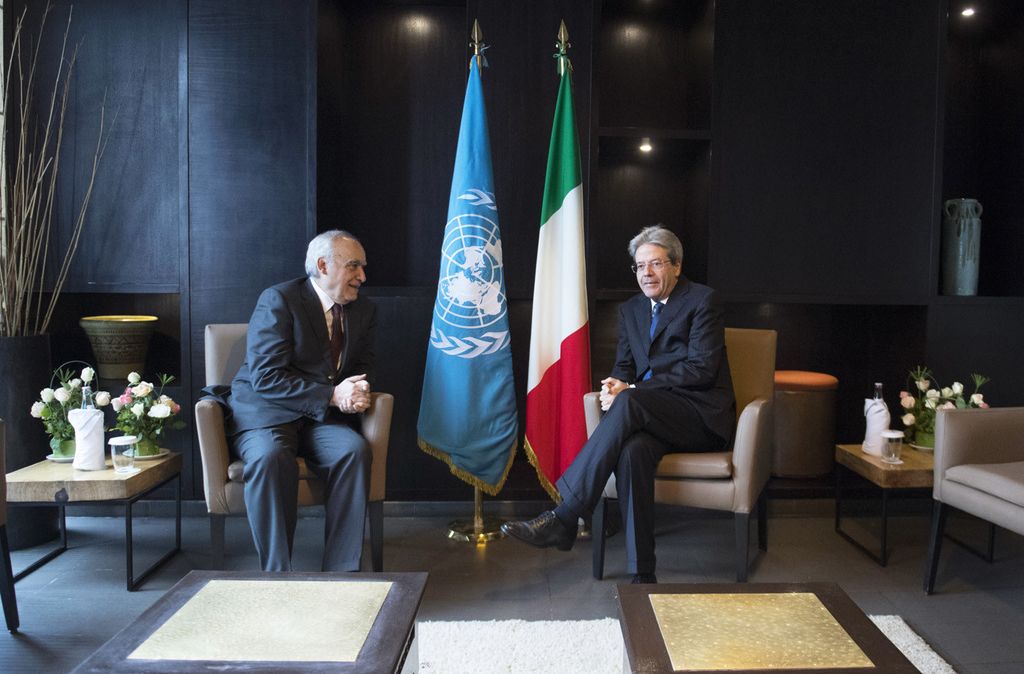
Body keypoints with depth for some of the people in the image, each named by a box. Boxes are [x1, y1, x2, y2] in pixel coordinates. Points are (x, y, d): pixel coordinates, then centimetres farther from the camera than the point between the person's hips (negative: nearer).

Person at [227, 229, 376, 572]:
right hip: (266, 413, -4)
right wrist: (331, 396, -23)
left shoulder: (364, 310, 11)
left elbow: (363, 369, 15)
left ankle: (341, 572, -20)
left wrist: (358, 391, -11)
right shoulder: (278, 300, -9)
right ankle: (276, 573, -22)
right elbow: (266, 377, -16)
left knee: (356, 451, -26)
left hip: (324, 418, 4)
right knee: (271, 458, -35)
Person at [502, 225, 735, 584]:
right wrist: (615, 385, -10)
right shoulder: (631, 309, 19)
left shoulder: (702, 301, -2)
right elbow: (624, 366, 18)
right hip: (654, 416, 5)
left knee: (630, 403, -33)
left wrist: (629, 390, -17)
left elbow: (702, 369, -12)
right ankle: (642, 574, -30)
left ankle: (563, 517, -34)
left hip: (701, 415, -4)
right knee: (633, 449, -33)